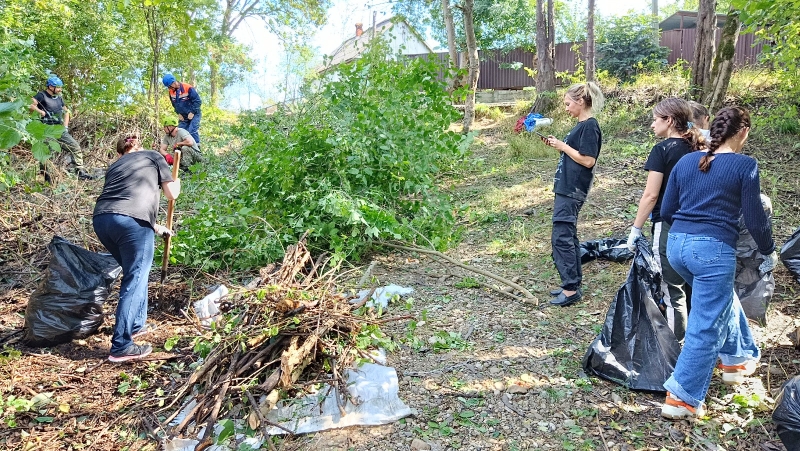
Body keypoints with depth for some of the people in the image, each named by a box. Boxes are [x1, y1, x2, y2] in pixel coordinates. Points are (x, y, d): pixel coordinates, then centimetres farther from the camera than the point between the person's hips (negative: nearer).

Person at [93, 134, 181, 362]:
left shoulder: (115, 165, 33)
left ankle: (136, 325, 34)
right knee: (134, 281, 0)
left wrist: (155, 227, 50)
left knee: (134, 274, 24)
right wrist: (177, 182, 41)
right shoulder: (153, 156, 21)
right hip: (132, 221, -6)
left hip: (101, 219, 6)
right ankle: (121, 346, -1)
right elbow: (171, 193, 17)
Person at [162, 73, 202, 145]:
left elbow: (198, 101, -17)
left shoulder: (188, 88, -21)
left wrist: (192, 112, -18)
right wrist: (178, 113, 2)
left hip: (193, 115, -7)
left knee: (192, 132, -20)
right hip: (183, 117, 7)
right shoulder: (171, 92, 0)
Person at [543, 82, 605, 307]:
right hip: (566, 187, 10)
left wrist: (563, 146, -12)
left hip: (572, 191, -10)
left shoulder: (590, 126, -14)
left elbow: (588, 160, -19)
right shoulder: (581, 125, 15)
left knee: (561, 237, -9)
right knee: (568, 236, 13)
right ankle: (573, 284, 21)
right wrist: (557, 143, 6)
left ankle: (571, 289, -4)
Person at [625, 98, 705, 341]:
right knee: (690, 286, 17)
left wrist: (636, 229, -7)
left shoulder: (663, 150, -11)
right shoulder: (697, 149, 8)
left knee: (672, 290, 0)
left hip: (668, 226, -7)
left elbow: (651, 195, -14)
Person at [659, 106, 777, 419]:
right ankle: (682, 398, 7)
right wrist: (769, 252, 12)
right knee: (705, 327, 3)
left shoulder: (686, 161, 9)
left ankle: (737, 358, 48)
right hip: (714, 250, -7)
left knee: (723, 300, 31)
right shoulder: (745, 165, -6)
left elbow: (666, 211, 11)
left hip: (677, 244, 7)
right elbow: (755, 219, -5)